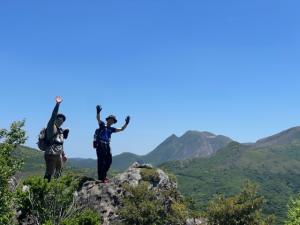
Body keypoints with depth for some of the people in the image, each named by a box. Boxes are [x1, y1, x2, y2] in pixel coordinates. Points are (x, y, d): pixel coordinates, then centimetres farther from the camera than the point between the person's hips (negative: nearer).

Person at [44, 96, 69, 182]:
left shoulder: (61, 130, 17)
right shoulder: (51, 127, -5)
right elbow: (53, 116, -21)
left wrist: (63, 154, 26)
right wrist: (57, 104, -32)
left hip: (59, 155, 8)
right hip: (51, 154, -8)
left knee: (58, 174, 13)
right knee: (49, 174, -8)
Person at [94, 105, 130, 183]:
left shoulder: (111, 129, 17)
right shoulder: (102, 125, 2)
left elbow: (121, 129, 19)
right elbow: (98, 119, -17)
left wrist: (126, 123, 7)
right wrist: (98, 112, -35)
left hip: (106, 146, 7)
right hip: (100, 145, -7)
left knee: (109, 160, 7)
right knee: (101, 161, -7)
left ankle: (104, 175, 22)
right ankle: (101, 178, -5)